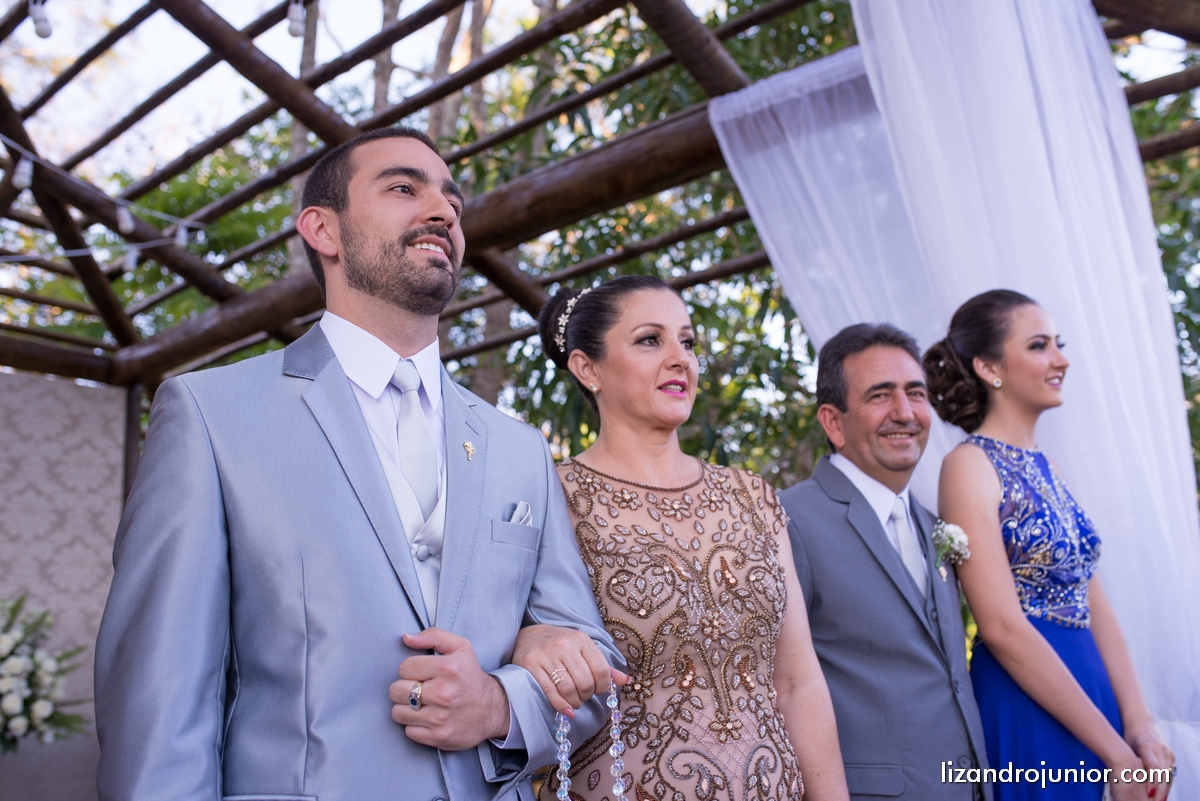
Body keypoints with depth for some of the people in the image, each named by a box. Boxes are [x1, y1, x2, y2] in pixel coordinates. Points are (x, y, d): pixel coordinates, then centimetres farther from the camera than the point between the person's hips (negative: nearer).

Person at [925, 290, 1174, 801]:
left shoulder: (1044, 466, 10)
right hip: (1024, 708, -7)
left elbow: (1094, 604, 7)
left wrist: (1139, 726, -3)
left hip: (1087, 693, 7)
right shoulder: (969, 465, -14)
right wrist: (1117, 754, -15)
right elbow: (1002, 627, -19)